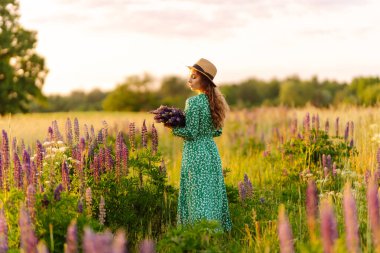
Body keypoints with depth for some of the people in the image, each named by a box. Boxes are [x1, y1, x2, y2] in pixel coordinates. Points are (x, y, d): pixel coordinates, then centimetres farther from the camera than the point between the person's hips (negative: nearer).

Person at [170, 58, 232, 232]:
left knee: (198, 196, -2)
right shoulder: (214, 101, 8)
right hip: (211, 151, 8)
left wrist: (172, 128, -6)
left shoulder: (193, 102, -15)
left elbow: (191, 133, -17)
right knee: (213, 194, 12)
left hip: (196, 154, -8)